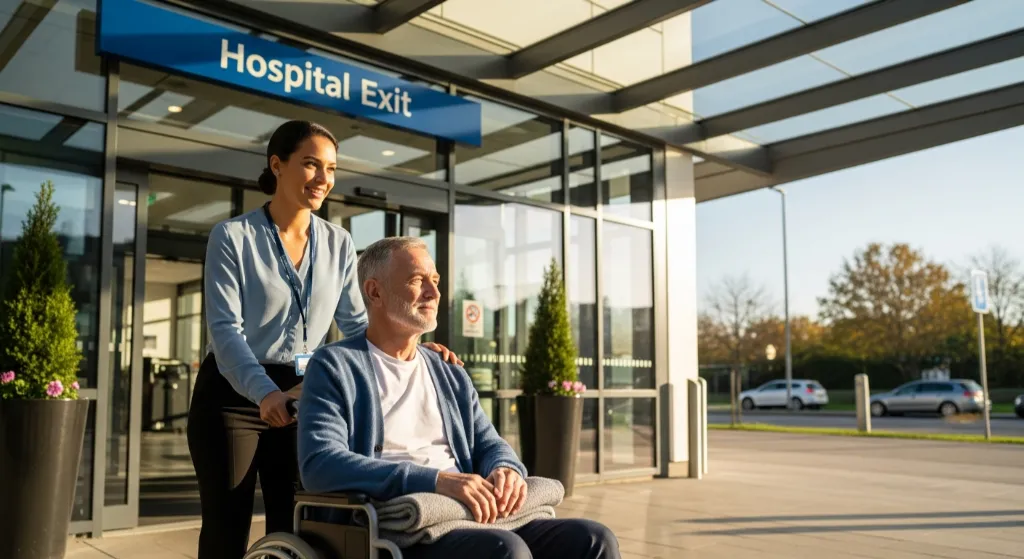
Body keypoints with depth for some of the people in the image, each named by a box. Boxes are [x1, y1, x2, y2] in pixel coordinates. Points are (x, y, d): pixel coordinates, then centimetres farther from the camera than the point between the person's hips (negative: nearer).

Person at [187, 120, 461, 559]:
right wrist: (265, 392, -34)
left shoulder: (338, 243, 4)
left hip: (302, 395, 4)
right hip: (233, 394, -3)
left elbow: (357, 325, 5)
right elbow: (224, 328, -17)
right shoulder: (232, 236, -8)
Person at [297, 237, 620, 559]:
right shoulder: (335, 366, 2)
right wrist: (435, 480, -23)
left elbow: (489, 445, 19)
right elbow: (319, 465, -13)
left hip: (475, 520, 6)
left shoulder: (452, 376, 23)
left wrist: (506, 471, -9)